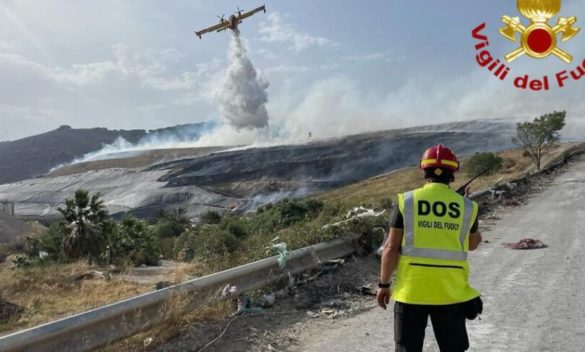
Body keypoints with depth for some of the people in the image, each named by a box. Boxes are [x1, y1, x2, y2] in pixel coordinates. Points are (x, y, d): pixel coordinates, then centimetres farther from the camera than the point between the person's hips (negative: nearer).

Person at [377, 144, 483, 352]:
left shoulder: (406, 201, -5)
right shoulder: (466, 206, 0)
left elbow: (392, 247, -7)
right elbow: (473, 244, 17)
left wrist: (384, 284, 3)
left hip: (411, 291, -1)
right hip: (451, 293, 2)